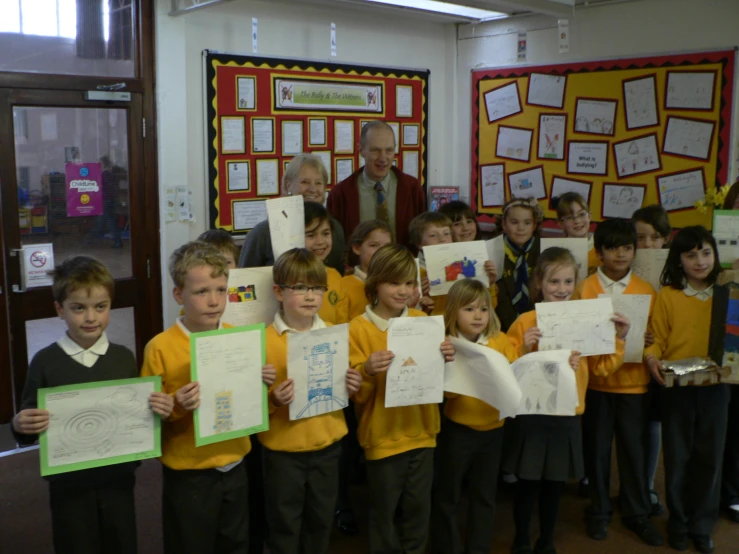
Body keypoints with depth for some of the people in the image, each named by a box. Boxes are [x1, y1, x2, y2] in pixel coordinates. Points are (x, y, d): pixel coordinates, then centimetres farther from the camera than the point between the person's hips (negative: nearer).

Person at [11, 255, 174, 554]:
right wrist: (20, 426, -25)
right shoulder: (45, 361, -8)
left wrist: (159, 410, -15)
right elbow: (27, 421, -3)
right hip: (69, 484, -2)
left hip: (117, 478, 2)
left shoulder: (124, 357, -2)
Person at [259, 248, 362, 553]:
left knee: (321, 519, 18)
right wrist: (273, 399, -29)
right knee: (284, 525, 10)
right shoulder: (265, 340, -12)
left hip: (327, 443, 4)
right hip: (283, 447, -3)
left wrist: (351, 387, -7)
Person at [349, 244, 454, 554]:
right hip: (383, 436, -3)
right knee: (385, 510, 8)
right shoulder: (359, 328, -9)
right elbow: (355, 393, -10)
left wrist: (444, 362, -11)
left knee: (419, 508, 14)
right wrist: (367, 371, -29)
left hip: (421, 431, 4)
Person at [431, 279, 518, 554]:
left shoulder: (502, 342, -1)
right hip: (458, 428, -3)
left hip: (493, 428, 3)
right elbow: (447, 391, -16)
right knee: (448, 494, 9)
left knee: (485, 494, 17)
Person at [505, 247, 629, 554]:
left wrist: (618, 338, -5)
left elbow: (601, 366, 6)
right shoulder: (525, 322, -9)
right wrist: (524, 349, -26)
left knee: (555, 484, 16)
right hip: (530, 415, -3)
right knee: (528, 483, 8)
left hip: (567, 416, 3)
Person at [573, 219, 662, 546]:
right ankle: (598, 511, 25)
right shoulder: (585, 289, -2)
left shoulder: (647, 291, 3)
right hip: (596, 381, -1)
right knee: (597, 448, 9)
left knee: (634, 447, 8)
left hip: (633, 381, 1)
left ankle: (636, 512, 25)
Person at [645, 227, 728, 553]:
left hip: (715, 386, 2)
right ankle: (678, 523, 25)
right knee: (677, 456, 8)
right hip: (677, 387, -1)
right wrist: (651, 358, -21)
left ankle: (702, 526, 24)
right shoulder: (667, 295, -2)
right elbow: (657, 338, -2)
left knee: (710, 456, 8)